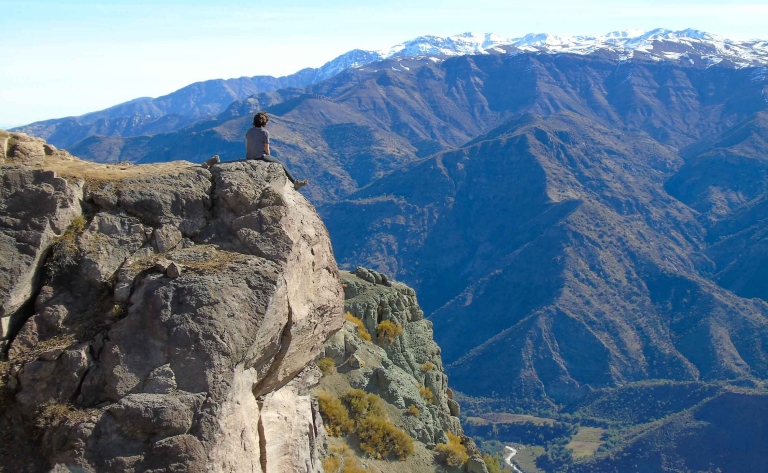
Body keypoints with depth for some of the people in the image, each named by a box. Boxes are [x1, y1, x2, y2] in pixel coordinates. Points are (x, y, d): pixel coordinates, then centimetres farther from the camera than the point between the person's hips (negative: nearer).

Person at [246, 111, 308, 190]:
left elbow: (247, 146, 12)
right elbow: (267, 150, -9)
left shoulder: (249, 132, 6)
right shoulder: (265, 132, -12)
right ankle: (295, 182, 16)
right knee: (281, 165, 10)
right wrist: (267, 158, 12)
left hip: (249, 158, 7)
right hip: (260, 157, -7)